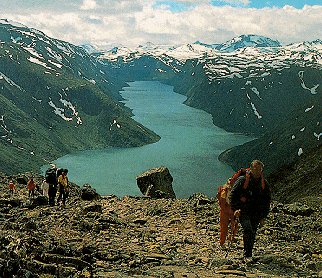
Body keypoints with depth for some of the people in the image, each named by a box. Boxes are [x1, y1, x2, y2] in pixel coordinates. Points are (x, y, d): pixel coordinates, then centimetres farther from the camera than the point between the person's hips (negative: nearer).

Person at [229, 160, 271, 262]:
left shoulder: (264, 183, 5)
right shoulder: (242, 180, -7)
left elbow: (267, 201, 12)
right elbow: (233, 195, -4)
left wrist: (263, 217, 8)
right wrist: (235, 209, -15)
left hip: (256, 214, 4)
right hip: (243, 212, -4)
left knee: (252, 235, 6)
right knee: (248, 230, -21)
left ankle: (248, 254, 24)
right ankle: (247, 255, -15)